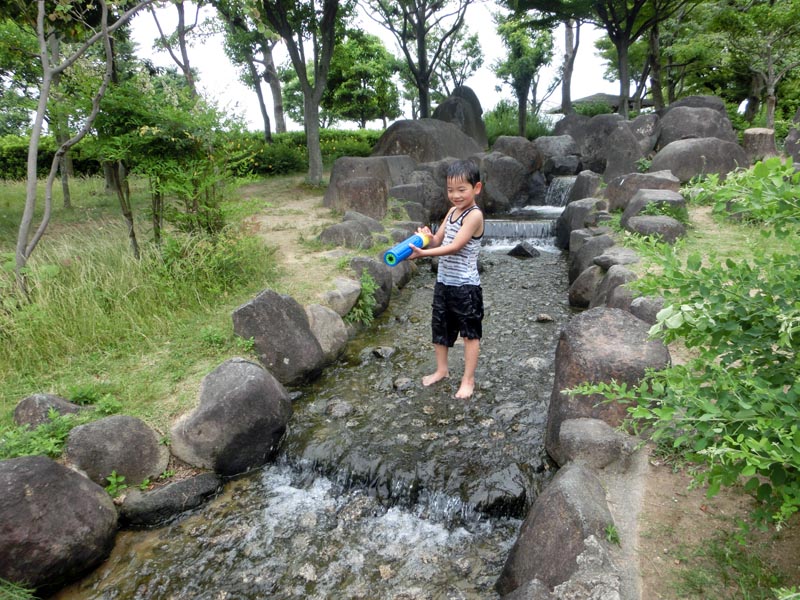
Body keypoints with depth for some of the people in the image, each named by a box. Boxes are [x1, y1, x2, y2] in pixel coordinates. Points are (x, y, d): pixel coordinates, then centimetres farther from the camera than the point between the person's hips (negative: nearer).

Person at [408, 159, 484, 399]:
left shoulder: (474, 215, -16)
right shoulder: (452, 211, 8)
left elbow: (455, 246, -25)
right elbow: (438, 241, 5)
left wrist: (424, 253, -32)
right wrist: (427, 237, -17)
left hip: (465, 285, -8)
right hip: (443, 282, 8)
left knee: (470, 333, 7)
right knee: (439, 327, 18)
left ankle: (468, 379, 18)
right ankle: (441, 369, 36)